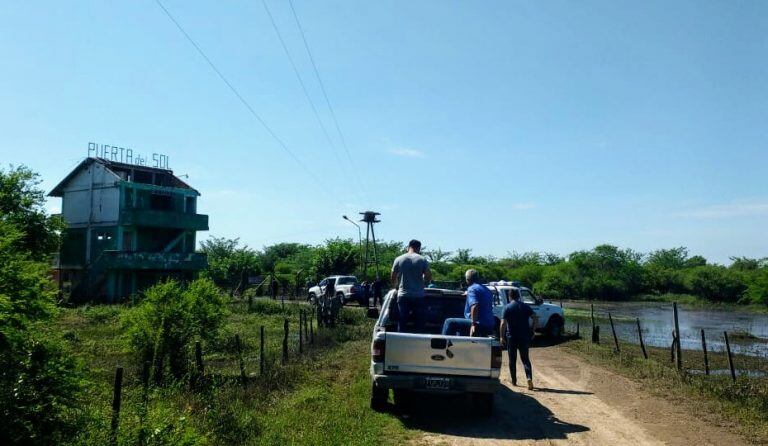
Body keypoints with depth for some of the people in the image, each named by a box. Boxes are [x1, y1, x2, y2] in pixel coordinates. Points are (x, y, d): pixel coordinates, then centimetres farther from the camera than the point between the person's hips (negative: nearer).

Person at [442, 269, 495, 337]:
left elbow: (474, 307, -24)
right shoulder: (487, 290, 19)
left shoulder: (472, 289, -9)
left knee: (449, 322, -5)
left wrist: (473, 324, -25)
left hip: (480, 325, -9)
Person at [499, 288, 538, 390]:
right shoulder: (525, 306, 3)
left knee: (512, 360, 11)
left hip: (511, 337, -2)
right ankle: (529, 378, -14)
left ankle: (514, 381, 17)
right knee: (525, 359, 7)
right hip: (524, 336, 2)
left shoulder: (507, 307, -6)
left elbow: (503, 323, -13)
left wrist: (502, 337, -8)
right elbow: (535, 319, -2)